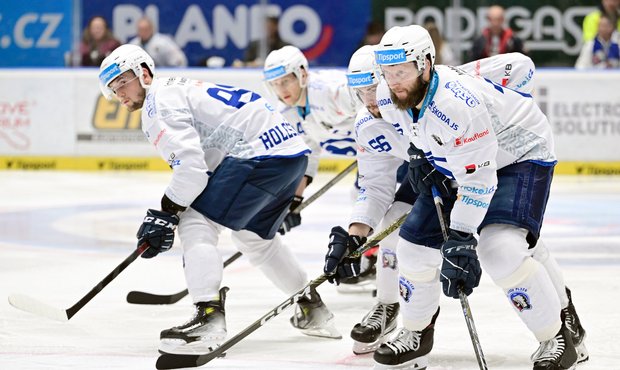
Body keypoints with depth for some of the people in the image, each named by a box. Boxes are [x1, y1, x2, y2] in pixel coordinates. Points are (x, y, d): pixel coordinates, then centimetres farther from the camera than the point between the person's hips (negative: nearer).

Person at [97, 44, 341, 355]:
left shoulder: (159, 102, -5)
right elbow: (200, 161, 29)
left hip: (261, 152, -11)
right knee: (252, 235, 29)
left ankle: (209, 317, -23)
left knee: (196, 222, -11)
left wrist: (166, 214, -10)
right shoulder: (180, 89, 27)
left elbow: (191, 165, -17)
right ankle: (313, 310, 42)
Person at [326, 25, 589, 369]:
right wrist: (418, 153, 4)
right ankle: (416, 333, 27)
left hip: (520, 155, -8)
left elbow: (478, 180, -37)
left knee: (500, 248, -28)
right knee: (416, 241, 4)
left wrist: (459, 242, -40)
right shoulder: (390, 97, -13)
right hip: (453, 163, 8)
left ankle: (560, 337, -13)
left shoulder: (458, 103, -38)